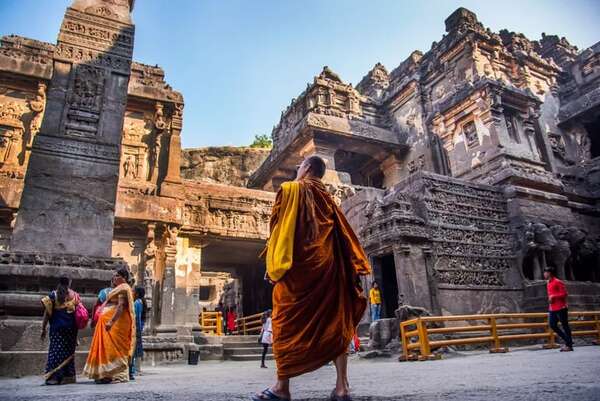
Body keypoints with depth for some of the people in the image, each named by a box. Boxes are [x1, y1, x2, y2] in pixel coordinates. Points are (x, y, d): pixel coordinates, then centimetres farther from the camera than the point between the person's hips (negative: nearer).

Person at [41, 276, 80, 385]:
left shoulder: (53, 295, 2)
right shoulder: (75, 295, 4)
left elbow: (47, 313, -2)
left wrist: (44, 328, 3)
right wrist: (76, 327, 9)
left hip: (57, 327, -1)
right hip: (71, 327, 1)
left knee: (56, 351, 3)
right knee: (69, 351, 9)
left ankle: (54, 376, -3)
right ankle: (68, 376, 11)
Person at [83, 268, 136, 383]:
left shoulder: (123, 288, -9)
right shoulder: (118, 288, 22)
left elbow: (121, 306, -22)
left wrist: (111, 321, -30)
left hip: (117, 321, -10)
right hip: (110, 321, 10)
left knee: (115, 347, -11)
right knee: (106, 346, 10)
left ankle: (118, 375, -9)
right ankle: (107, 374, 14)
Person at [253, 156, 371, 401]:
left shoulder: (291, 189, 3)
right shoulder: (328, 198, 19)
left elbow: (280, 228, -6)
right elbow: (345, 235, 15)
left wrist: (275, 265, -6)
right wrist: (355, 268, 14)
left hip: (299, 265, -5)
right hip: (329, 265, 6)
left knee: (287, 322, 0)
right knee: (336, 322, 3)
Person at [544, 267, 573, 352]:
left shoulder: (558, 282, -11)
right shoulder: (548, 283, 16)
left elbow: (564, 294, -15)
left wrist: (553, 296, -19)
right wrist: (550, 299, 10)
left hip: (560, 308, -9)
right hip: (552, 309, 9)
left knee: (565, 326, -1)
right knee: (552, 325, 4)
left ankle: (569, 345, 7)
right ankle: (567, 341, 17)